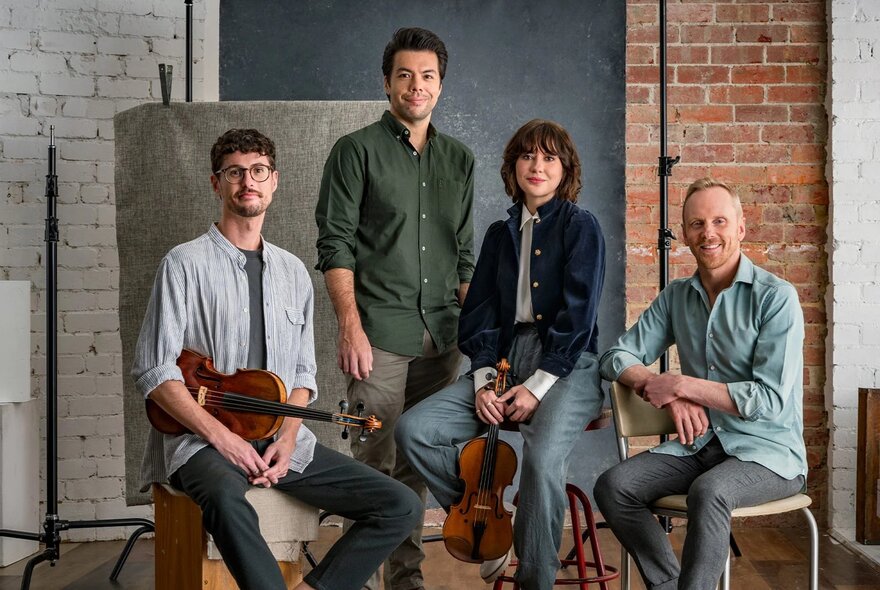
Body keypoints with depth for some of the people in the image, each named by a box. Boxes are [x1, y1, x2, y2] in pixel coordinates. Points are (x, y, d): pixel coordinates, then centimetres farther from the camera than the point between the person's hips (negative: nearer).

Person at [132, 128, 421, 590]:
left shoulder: (293, 272, 14)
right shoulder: (186, 264, -2)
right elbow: (154, 374, -7)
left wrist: (287, 438, -4)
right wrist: (221, 436, -17)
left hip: (280, 438, 5)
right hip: (204, 440, -5)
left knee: (401, 507, -8)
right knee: (227, 501, -41)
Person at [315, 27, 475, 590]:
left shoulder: (459, 159, 15)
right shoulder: (357, 151, 0)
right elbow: (336, 245, -6)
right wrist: (351, 326, -15)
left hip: (442, 334, 4)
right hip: (380, 331, -4)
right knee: (375, 458, -3)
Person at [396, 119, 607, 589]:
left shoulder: (580, 227, 1)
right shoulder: (500, 234, 16)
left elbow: (577, 316, -9)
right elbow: (479, 313, 10)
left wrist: (538, 385, -17)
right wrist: (483, 378, -7)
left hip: (566, 365, -5)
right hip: (506, 360, 5)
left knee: (543, 458, -34)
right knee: (414, 430, -14)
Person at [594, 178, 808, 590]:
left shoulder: (776, 297, -10)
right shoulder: (676, 297, 9)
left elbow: (771, 400, -16)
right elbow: (617, 357, 7)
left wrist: (681, 385, -15)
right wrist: (667, 396, -12)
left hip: (768, 451, -5)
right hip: (700, 444, 6)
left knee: (708, 492, -36)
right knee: (613, 486, -16)